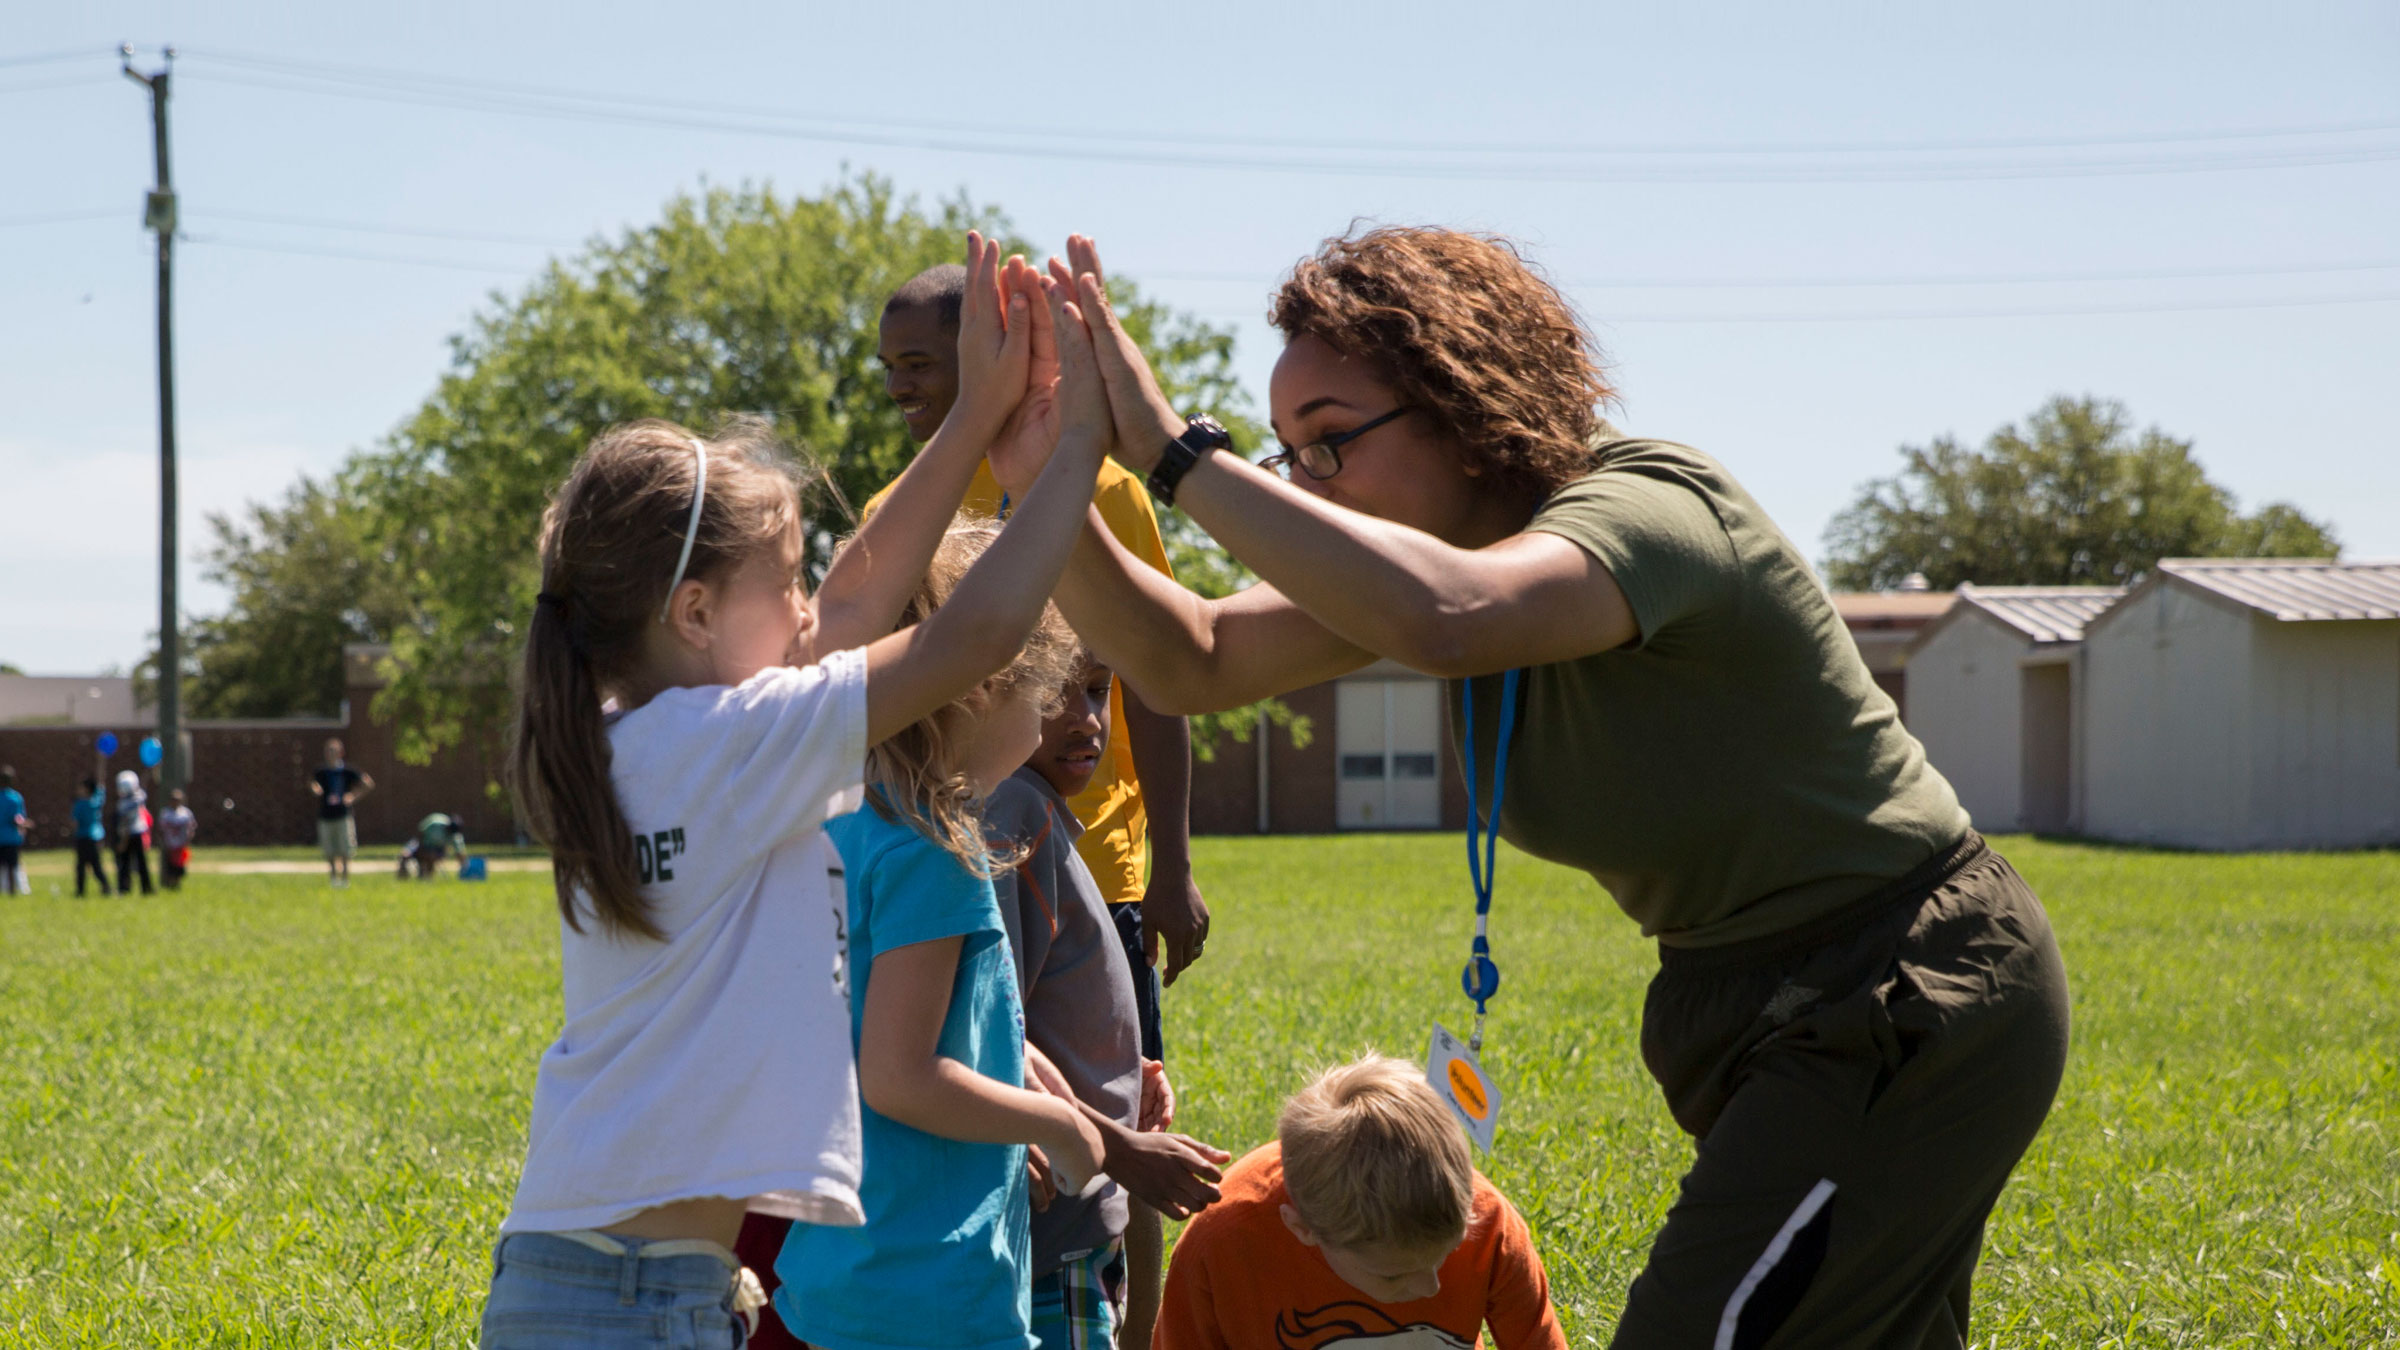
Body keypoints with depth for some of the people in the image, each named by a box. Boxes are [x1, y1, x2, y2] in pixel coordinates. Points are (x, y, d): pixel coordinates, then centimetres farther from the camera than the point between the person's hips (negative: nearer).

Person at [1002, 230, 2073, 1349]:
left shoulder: (1645, 509, -26)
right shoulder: (1458, 547, 2)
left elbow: (1442, 620, -48)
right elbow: (1192, 665, -1)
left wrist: (1175, 457, -42)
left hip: (1915, 1004, -10)